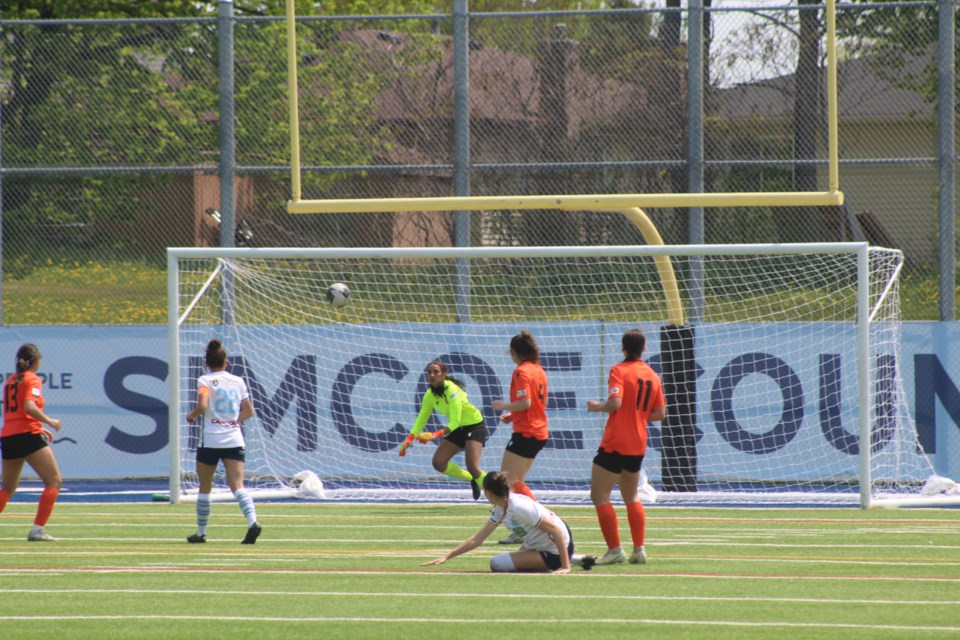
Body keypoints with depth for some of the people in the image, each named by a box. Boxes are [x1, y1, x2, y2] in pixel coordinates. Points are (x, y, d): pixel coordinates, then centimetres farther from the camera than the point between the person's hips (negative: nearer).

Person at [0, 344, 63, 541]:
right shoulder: (32, 380, -4)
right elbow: (29, 406, -20)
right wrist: (49, 421, -7)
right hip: (28, 436, -7)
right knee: (54, 481, -2)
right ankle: (38, 529, -13)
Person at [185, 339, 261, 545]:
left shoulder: (205, 381, -5)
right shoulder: (238, 381, 10)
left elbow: (202, 406, -20)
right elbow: (249, 411, 16)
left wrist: (191, 415, 0)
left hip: (210, 440, -3)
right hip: (234, 441, 3)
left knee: (205, 487, 12)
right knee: (237, 486, -6)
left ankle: (201, 532, 20)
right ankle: (252, 522, -29)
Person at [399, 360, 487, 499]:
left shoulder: (452, 390, -28)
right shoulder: (430, 395, -7)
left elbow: (455, 422, -34)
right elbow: (421, 419, -1)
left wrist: (435, 435, -47)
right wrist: (409, 439, -15)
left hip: (474, 426, -7)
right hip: (458, 429, 7)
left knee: (472, 467, -22)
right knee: (438, 462, -3)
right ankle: (472, 480, 17)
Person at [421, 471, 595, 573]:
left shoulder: (519, 507, -28)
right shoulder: (499, 511, 1)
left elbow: (556, 529, -30)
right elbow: (477, 539, 9)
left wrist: (565, 566, -30)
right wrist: (447, 556, 4)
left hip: (554, 553, -9)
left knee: (497, 563, -14)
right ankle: (573, 559, 21)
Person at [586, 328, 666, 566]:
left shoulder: (619, 370, -9)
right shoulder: (652, 375, 9)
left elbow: (615, 402, -23)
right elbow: (660, 413, 10)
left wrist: (597, 406, -4)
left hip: (615, 444, -7)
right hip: (638, 445, 7)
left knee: (599, 495, -1)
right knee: (631, 497, 21)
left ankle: (614, 550, -8)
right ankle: (639, 550, 16)